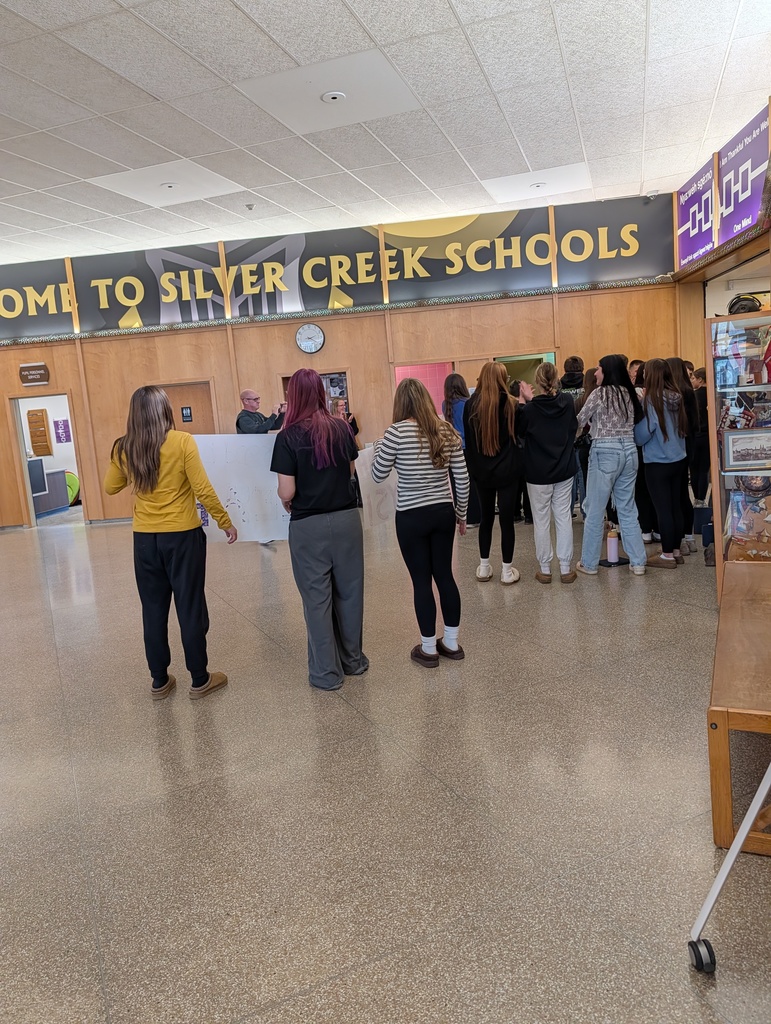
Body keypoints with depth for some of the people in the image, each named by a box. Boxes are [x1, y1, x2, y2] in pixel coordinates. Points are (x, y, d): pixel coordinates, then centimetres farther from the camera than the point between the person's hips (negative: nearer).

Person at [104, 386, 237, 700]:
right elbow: (203, 490, -13)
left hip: (145, 538, 4)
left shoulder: (124, 448, -1)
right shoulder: (182, 442, -13)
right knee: (190, 607, 7)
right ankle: (200, 679, 18)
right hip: (182, 535, -3)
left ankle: (159, 681, 24)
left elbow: (110, 488, 14)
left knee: (153, 610, 14)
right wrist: (226, 523, -2)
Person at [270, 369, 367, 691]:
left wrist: (288, 503, 7)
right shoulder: (341, 427, 0)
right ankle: (353, 659, 29)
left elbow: (286, 491, -14)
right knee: (349, 590, 15)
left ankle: (326, 672, 15)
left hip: (309, 526, -4)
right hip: (346, 518, 4)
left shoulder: (289, 436, -12)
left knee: (317, 597, 6)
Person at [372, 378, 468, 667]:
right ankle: (452, 643, 26)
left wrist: (378, 446, 12)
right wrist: (461, 513, 15)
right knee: (445, 575, 14)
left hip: (412, 517, -4)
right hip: (443, 512, 4)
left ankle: (428, 649, 18)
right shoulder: (447, 430, 0)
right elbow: (462, 479, 3)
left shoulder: (397, 431, -13)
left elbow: (378, 476, -5)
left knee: (421, 581, 6)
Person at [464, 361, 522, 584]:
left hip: (481, 471, 3)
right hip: (507, 471, -3)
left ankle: (484, 567, 23)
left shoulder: (471, 405, -3)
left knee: (486, 517, 16)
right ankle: (506, 570, 11)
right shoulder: (511, 404, -11)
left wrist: (474, 466, 11)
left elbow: (468, 438, 3)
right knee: (506, 519, 4)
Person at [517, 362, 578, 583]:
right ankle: (566, 568, 13)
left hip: (538, 472, -3)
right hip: (564, 470, 3)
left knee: (541, 521, 8)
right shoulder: (568, 402, -7)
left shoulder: (530, 409, -17)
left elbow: (521, 432, 2)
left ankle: (545, 569, 14)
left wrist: (527, 400, -2)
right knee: (564, 517, 9)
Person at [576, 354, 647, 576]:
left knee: (595, 510, 2)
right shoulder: (630, 394, 10)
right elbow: (636, 423, 18)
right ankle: (637, 562, 14)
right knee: (628, 509, 12)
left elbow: (579, 422, 1)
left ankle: (589, 563, 9)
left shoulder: (599, 393, -7)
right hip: (629, 451, 6)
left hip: (604, 452, -6)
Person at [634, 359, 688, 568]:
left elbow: (642, 435, -15)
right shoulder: (676, 397, 4)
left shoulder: (652, 400, -16)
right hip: (677, 460, 7)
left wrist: (633, 424, 2)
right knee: (675, 506, 13)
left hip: (658, 463, -7)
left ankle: (667, 555, 7)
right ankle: (676, 551, 22)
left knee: (663, 509, 1)